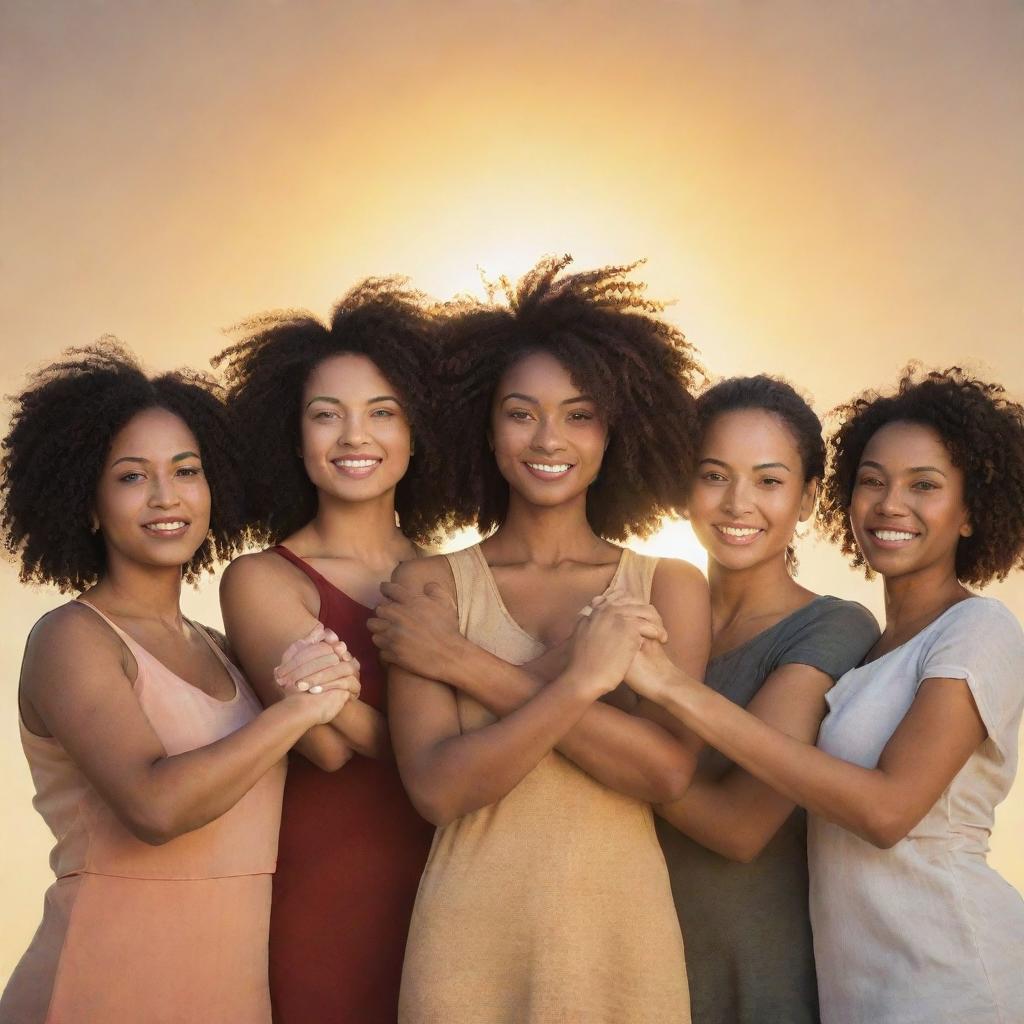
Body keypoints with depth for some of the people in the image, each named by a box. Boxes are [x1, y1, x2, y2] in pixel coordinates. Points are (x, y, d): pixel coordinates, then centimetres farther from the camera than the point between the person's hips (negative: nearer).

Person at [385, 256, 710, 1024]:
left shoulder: (671, 586, 1)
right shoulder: (430, 585, -2)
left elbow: (667, 770, -12)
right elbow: (437, 786, -11)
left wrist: (474, 670, -13)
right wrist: (578, 681, -20)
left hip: (622, 935, 1)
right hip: (473, 939, -1)